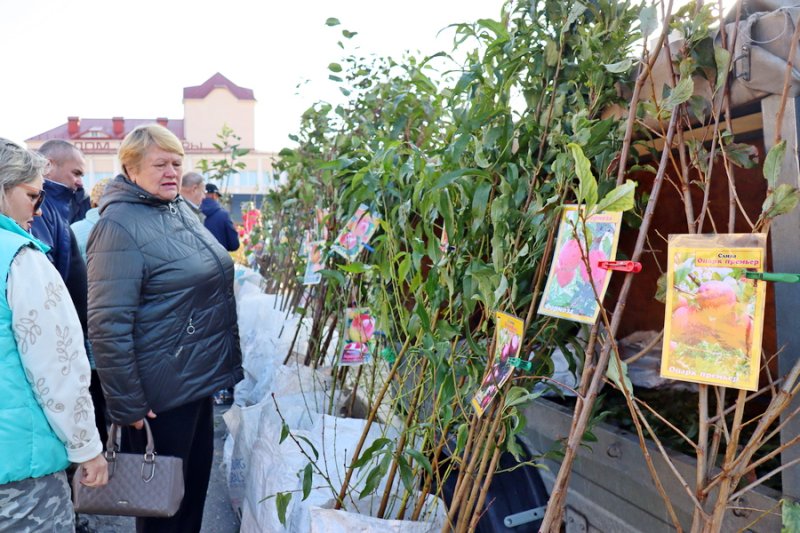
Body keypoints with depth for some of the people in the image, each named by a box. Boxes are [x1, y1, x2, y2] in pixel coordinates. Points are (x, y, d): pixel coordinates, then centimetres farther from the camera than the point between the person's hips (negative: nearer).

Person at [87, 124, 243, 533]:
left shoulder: (182, 210, 7)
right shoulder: (119, 224, -18)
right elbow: (107, 323, -22)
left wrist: (225, 362, 21)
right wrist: (126, 404, -19)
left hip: (201, 376, 8)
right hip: (161, 390, -8)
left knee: (197, 480, 22)